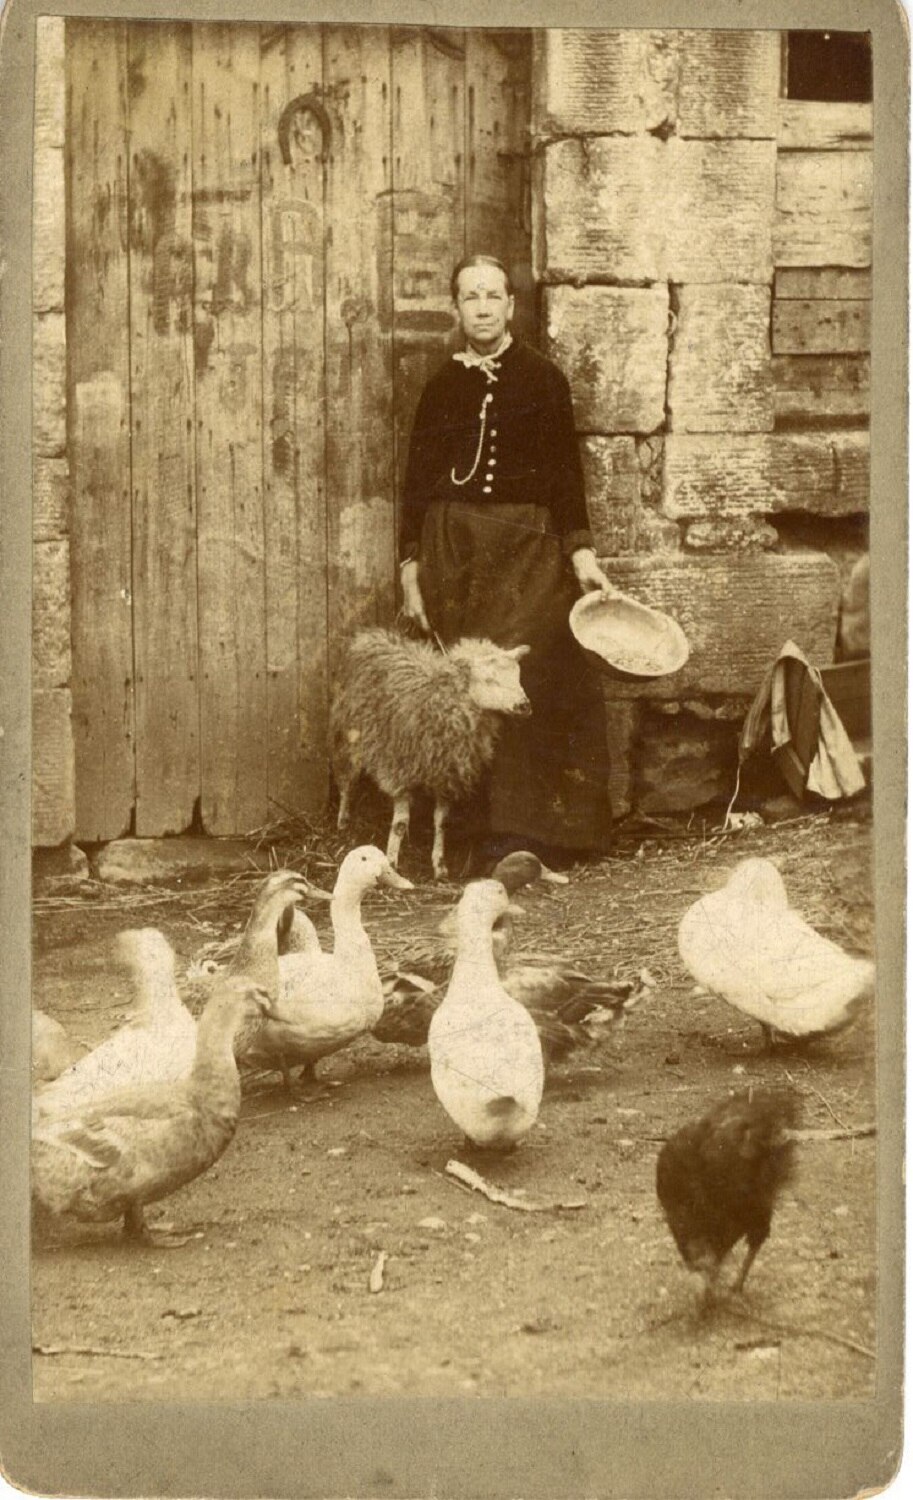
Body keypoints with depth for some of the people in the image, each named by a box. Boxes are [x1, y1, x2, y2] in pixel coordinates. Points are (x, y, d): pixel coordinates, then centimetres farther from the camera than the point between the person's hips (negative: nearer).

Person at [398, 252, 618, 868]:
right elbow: (418, 478, 12)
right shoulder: (442, 387, 11)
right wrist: (411, 567, 6)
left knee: (528, 681, -10)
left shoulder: (543, 378, 5)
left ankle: (525, 831, -9)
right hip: (454, 550, 2)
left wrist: (581, 551, -6)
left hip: (529, 547, -2)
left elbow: (565, 470, 4)